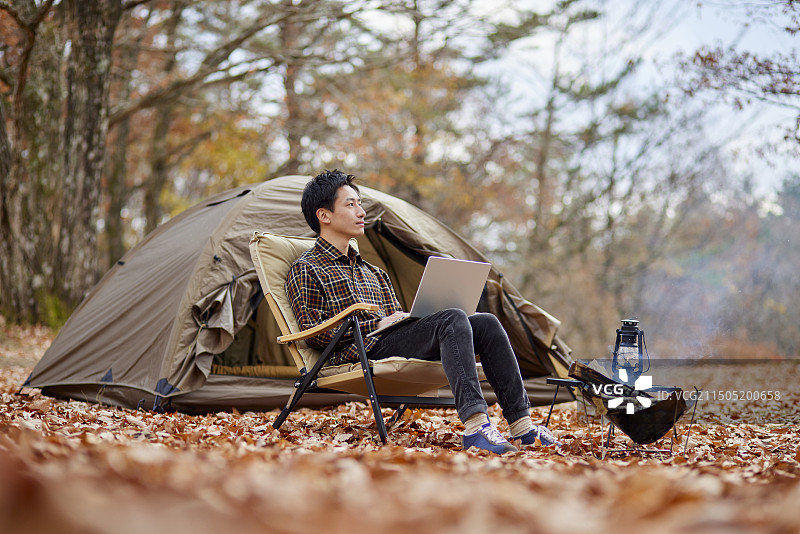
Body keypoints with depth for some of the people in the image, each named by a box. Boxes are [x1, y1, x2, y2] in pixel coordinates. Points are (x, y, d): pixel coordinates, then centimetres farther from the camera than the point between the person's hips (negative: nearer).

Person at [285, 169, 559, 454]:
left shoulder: (374, 272, 32)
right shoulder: (306, 270, 7)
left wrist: (405, 319, 3)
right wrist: (377, 324, -8)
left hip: (395, 343, 8)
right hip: (365, 352, -8)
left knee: (485, 323, -12)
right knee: (452, 319, -30)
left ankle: (520, 423, -18)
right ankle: (475, 425, -46)